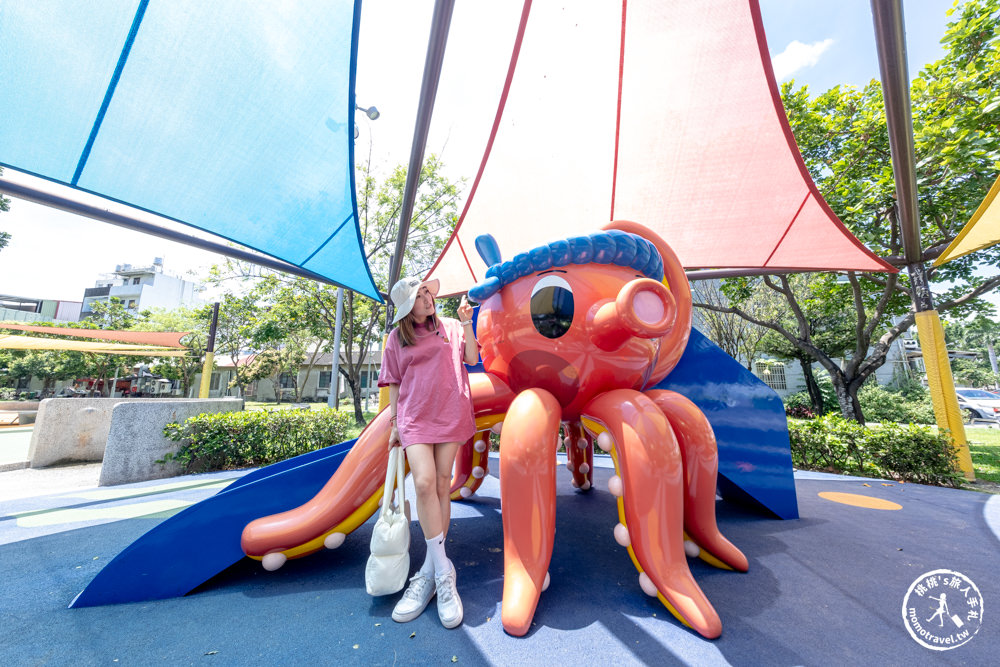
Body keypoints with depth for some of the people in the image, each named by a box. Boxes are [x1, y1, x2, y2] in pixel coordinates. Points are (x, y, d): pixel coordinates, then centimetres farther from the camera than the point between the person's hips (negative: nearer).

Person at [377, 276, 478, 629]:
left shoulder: (450, 326, 10)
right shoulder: (397, 338, 10)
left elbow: (472, 358, 1)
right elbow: (394, 385, 11)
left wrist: (466, 323, -6)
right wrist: (395, 424, 8)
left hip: (450, 413, 1)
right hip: (415, 417, 0)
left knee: (442, 484, 3)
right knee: (424, 483, -17)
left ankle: (430, 571, 17)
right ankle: (443, 572, -2)